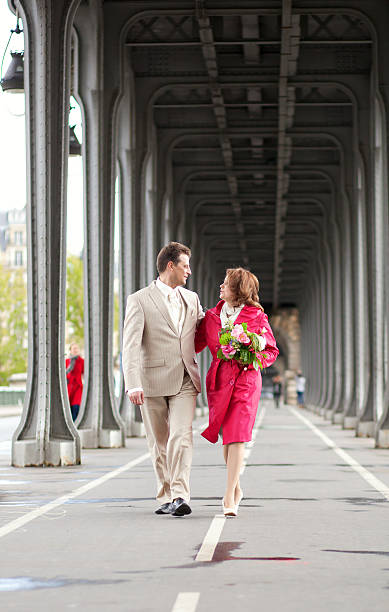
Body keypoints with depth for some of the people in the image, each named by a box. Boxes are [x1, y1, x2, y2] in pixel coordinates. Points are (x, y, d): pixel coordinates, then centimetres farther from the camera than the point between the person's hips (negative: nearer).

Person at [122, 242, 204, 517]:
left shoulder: (192, 298, 14)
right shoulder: (139, 300, -2)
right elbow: (131, 346, -11)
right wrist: (133, 385, -22)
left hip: (185, 381, 2)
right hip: (153, 382, -2)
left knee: (181, 437, -14)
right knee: (159, 443, 6)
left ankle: (180, 497, -19)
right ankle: (166, 497, 18)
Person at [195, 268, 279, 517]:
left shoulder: (256, 317, -2)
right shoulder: (212, 316, 8)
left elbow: (272, 351, 4)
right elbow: (195, 344, 17)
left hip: (246, 381, -4)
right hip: (219, 381, 4)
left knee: (237, 437, -11)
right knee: (227, 437, 8)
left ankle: (229, 497, -11)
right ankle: (236, 489, 26)